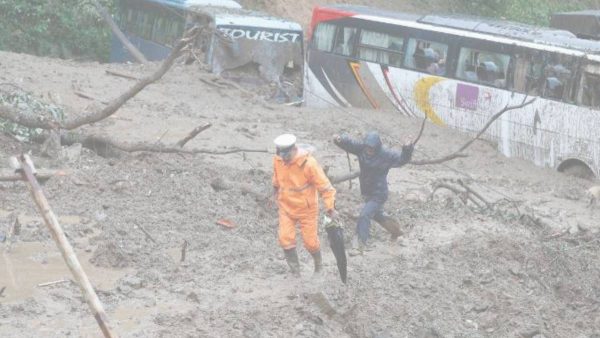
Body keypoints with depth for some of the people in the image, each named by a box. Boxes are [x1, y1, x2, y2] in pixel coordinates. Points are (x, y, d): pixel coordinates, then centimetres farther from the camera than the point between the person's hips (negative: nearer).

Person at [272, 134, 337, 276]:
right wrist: (276, 189, 29)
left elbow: (325, 186, -21)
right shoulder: (278, 160, -11)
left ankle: (318, 263, 35)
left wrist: (330, 208, -22)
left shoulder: (308, 163, -26)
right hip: (286, 207, 4)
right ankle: (295, 270, 11)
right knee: (285, 238, -6)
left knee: (310, 241, 4)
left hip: (306, 208, -4)